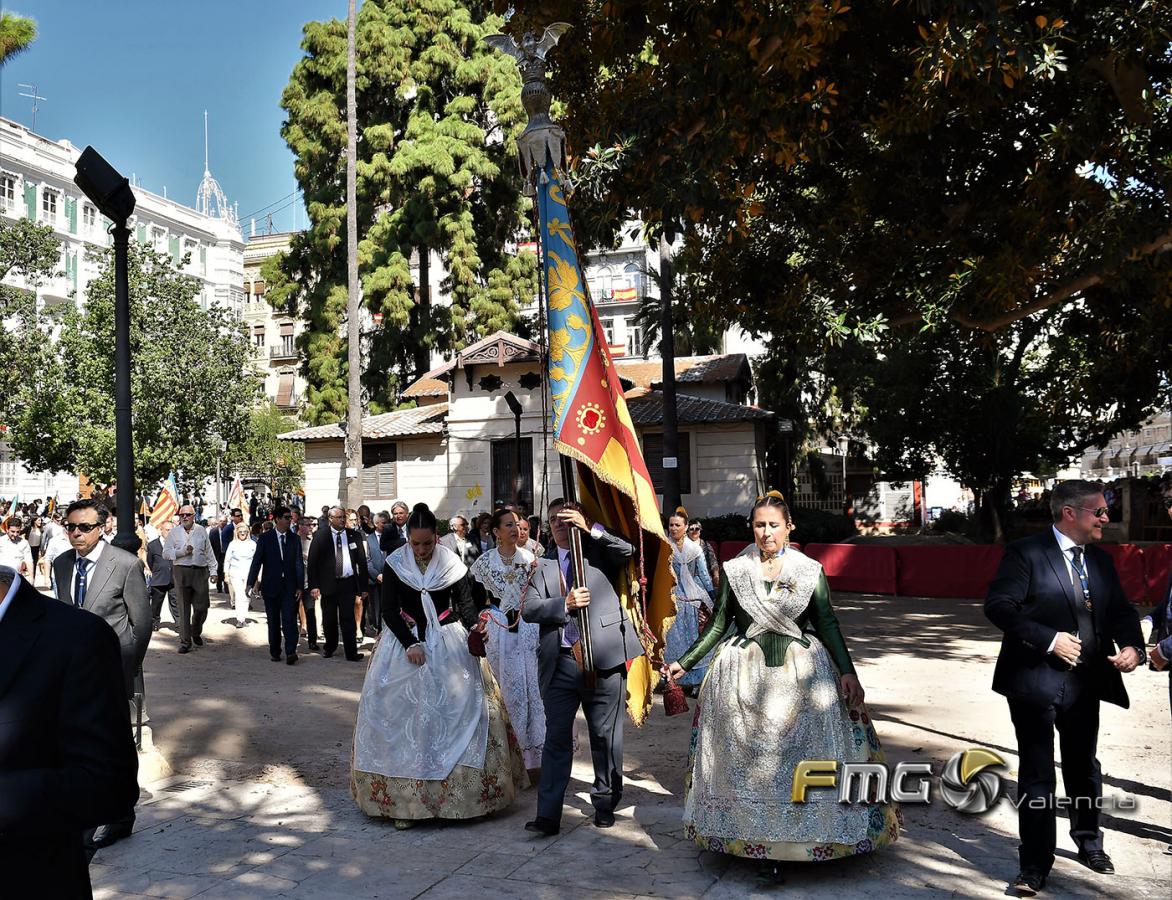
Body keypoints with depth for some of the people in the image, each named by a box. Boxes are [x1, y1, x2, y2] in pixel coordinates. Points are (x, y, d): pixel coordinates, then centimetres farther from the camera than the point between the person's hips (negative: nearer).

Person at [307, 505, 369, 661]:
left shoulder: (354, 535, 5)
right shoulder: (321, 536, 0)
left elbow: (362, 562, 7)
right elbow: (312, 562, 0)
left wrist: (362, 586, 3)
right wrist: (314, 585, -8)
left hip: (348, 583, 0)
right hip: (328, 584, 0)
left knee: (348, 619, -3)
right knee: (329, 619, 11)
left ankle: (351, 652, 2)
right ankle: (330, 647, 32)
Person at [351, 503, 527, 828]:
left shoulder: (452, 564, -3)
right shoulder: (394, 564, -2)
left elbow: (466, 605, -1)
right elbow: (388, 610, -3)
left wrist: (474, 628, -22)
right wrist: (409, 644, -14)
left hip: (448, 646, 0)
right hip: (405, 643, 0)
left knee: (458, 709, -5)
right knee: (402, 715, -3)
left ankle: (456, 792, 6)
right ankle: (405, 798, 2)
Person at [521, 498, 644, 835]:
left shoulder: (599, 552, 9)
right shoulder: (542, 564, 11)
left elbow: (628, 551, -11)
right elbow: (528, 609, 1)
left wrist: (589, 529, -13)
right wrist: (565, 604, -14)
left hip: (603, 659, -1)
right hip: (559, 662, 1)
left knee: (606, 736, 9)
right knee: (556, 737, 2)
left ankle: (605, 804, 25)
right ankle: (548, 816, 4)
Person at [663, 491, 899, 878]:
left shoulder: (810, 571, 1)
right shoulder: (734, 571, 1)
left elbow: (828, 624, 2)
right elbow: (719, 624, 7)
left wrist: (847, 671, -8)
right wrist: (685, 662, 5)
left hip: (802, 674, 0)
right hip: (746, 678, 0)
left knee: (802, 755, 2)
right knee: (751, 762, 3)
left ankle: (805, 836, 17)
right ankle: (760, 844, 13)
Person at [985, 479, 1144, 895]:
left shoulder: (1100, 560, 9)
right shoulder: (1026, 552, -12)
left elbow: (1121, 610, 12)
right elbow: (998, 606, -18)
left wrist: (1132, 646, -8)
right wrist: (1048, 639, -23)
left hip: (1086, 683, 6)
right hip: (1036, 680, -6)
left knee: (1083, 766, 23)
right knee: (1037, 774, 2)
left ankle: (1089, 842, 44)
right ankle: (1035, 865, 13)